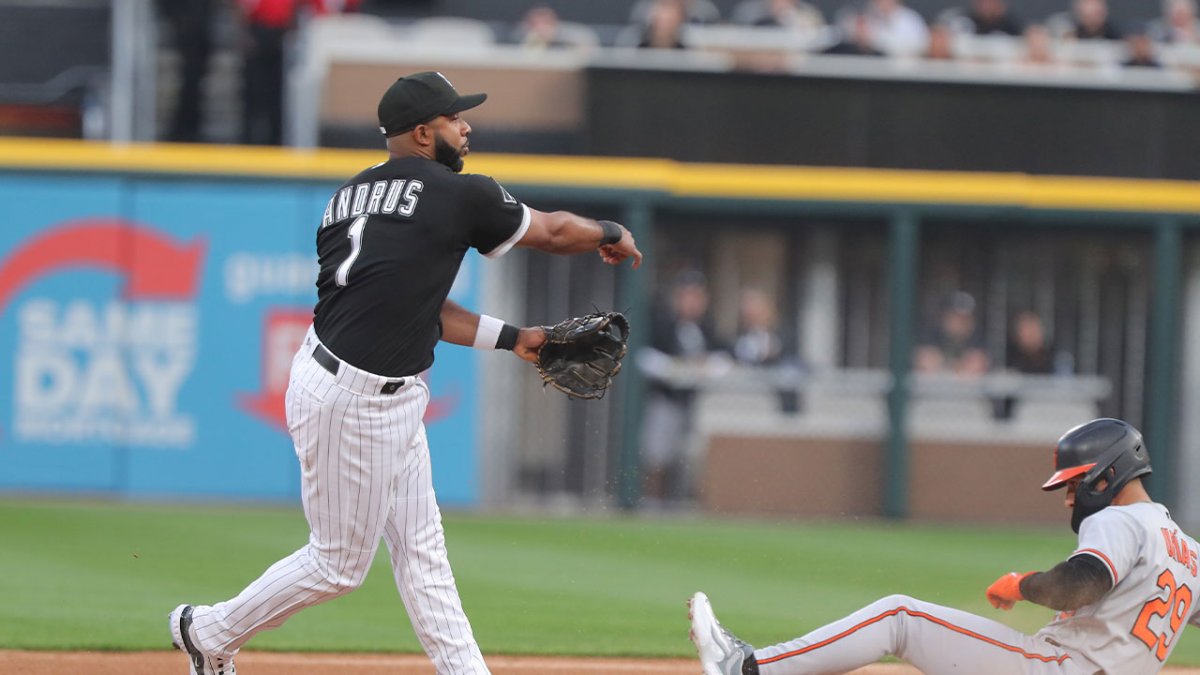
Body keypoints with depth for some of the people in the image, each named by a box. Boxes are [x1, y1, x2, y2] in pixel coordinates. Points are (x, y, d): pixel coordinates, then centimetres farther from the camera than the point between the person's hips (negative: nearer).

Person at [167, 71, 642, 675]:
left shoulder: (349, 195, 11)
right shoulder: (457, 195, -12)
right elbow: (553, 232, 2)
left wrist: (510, 337, 20)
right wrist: (611, 234, 22)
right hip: (346, 399, -9)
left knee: (420, 550, 9)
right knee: (339, 563, 4)